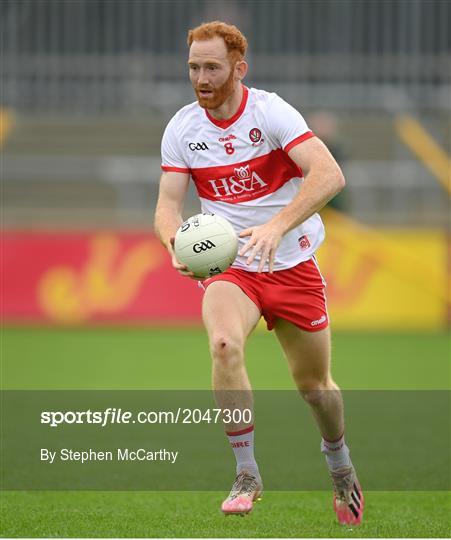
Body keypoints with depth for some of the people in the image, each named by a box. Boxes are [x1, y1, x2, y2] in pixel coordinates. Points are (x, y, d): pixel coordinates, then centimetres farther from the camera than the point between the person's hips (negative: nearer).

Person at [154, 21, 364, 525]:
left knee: (314, 384, 8)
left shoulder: (270, 111, -16)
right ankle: (246, 474, -18)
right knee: (224, 344, -30)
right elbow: (168, 204, -4)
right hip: (228, 267, 1)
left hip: (293, 265, -1)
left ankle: (340, 465, 41)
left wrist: (277, 227, -42)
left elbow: (328, 174, -28)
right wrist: (177, 243, -29)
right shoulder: (181, 129, -4)